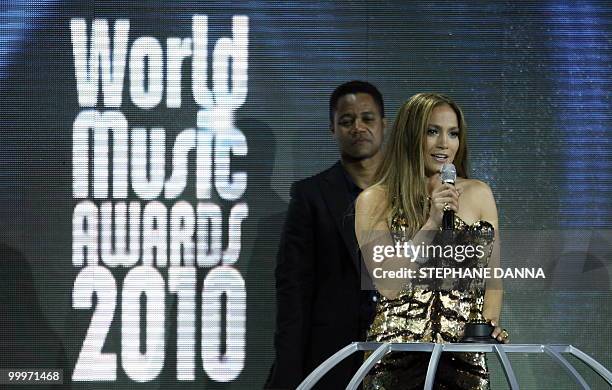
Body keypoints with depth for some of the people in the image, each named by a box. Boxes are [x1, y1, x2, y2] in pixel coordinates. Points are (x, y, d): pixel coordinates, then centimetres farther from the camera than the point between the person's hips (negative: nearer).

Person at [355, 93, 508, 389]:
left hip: (464, 352, 2)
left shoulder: (478, 194, 8)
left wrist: (489, 322, -7)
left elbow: (492, 278, 12)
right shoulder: (374, 201, 0)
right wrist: (432, 222, -14)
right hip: (398, 355, -2)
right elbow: (388, 285, -9)